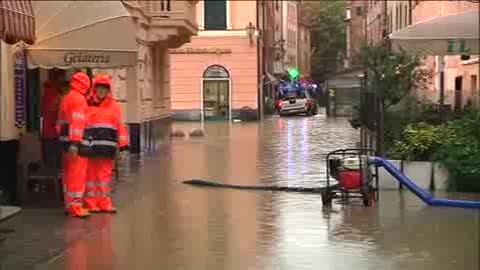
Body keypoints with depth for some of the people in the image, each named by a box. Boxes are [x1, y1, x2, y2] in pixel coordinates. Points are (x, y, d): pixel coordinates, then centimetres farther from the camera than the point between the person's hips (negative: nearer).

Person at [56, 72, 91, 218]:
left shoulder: (67, 98, 19)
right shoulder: (79, 99, -10)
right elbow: (77, 122, -19)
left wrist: (65, 140, 18)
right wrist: (75, 143, -24)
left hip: (66, 140, 9)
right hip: (76, 142, -9)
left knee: (68, 174, 15)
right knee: (77, 174, -7)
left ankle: (69, 204, 23)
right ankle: (75, 206, -7)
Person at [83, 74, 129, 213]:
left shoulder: (114, 106, 11)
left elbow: (120, 126, 10)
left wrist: (123, 146, 4)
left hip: (107, 148, 2)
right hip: (90, 148, -2)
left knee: (105, 174, 8)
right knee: (91, 175, 3)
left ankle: (104, 203, 15)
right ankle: (90, 203, 11)